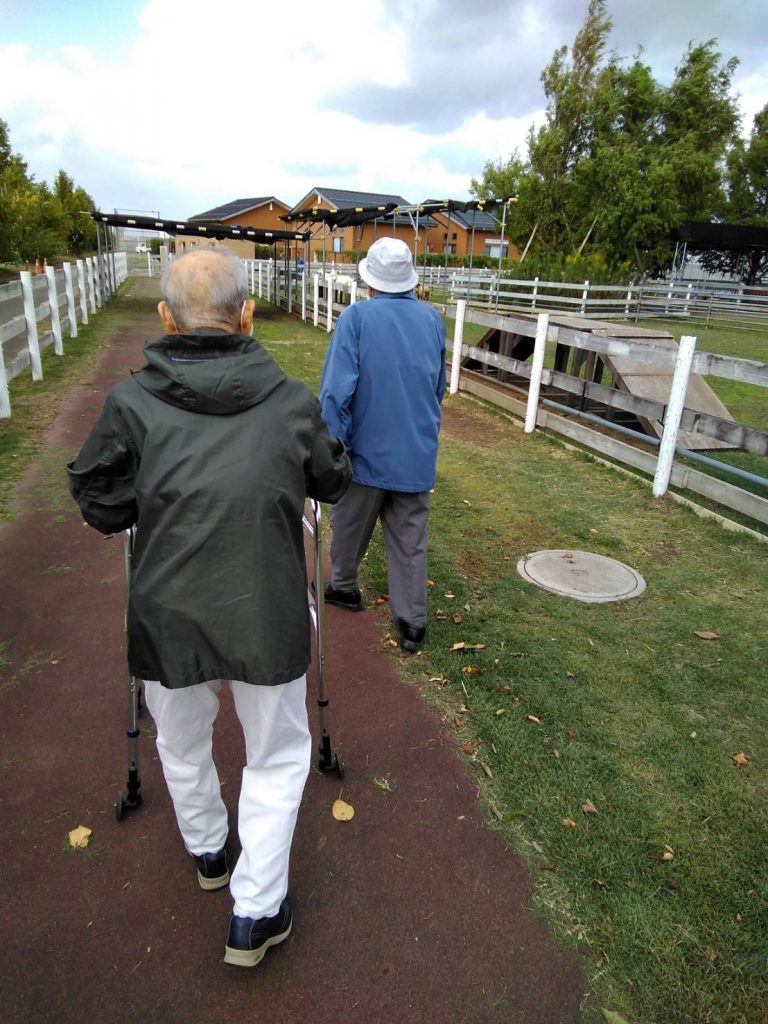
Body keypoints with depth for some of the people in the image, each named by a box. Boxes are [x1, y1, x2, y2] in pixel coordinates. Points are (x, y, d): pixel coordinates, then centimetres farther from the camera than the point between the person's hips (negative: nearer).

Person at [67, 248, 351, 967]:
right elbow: (333, 483, 7)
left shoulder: (132, 402, -9)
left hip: (168, 616, 2)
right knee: (278, 755, 21)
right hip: (266, 617, -1)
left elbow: (99, 506, 0)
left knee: (182, 745, 28)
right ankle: (255, 912, 29)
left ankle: (207, 854, 52)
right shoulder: (291, 402, -7)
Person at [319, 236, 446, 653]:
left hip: (368, 451, -3)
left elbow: (336, 391, -18)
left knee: (350, 526, 19)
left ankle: (343, 587, 41)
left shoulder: (357, 317, -12)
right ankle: (413, 623, 14)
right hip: (417, 454, 3)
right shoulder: (432, 318, 3)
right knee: (410, 540, 11)